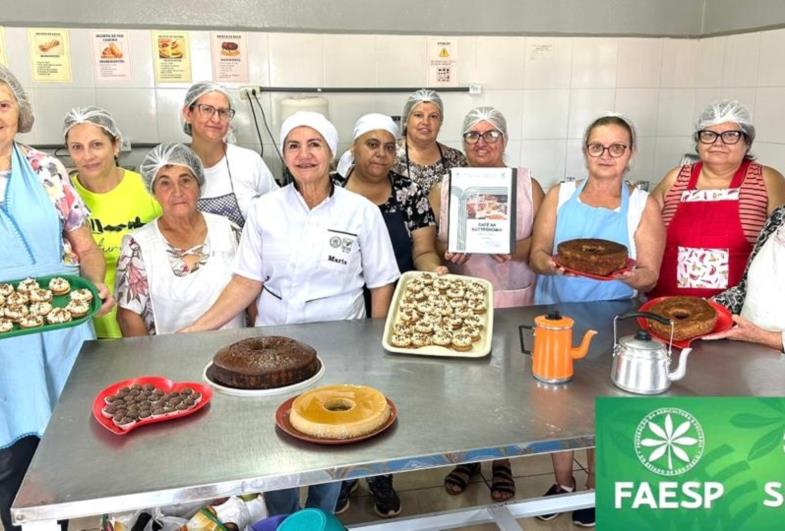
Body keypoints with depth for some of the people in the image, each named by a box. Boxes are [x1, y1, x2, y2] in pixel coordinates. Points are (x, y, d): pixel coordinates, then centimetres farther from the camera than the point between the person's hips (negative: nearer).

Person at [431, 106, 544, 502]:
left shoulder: (528, 185, 3)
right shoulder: (445, 188, 5)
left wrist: (517, 250, -20)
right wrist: (446, 252, -17)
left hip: (513, 299, 0)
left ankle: (502, 460, 28)